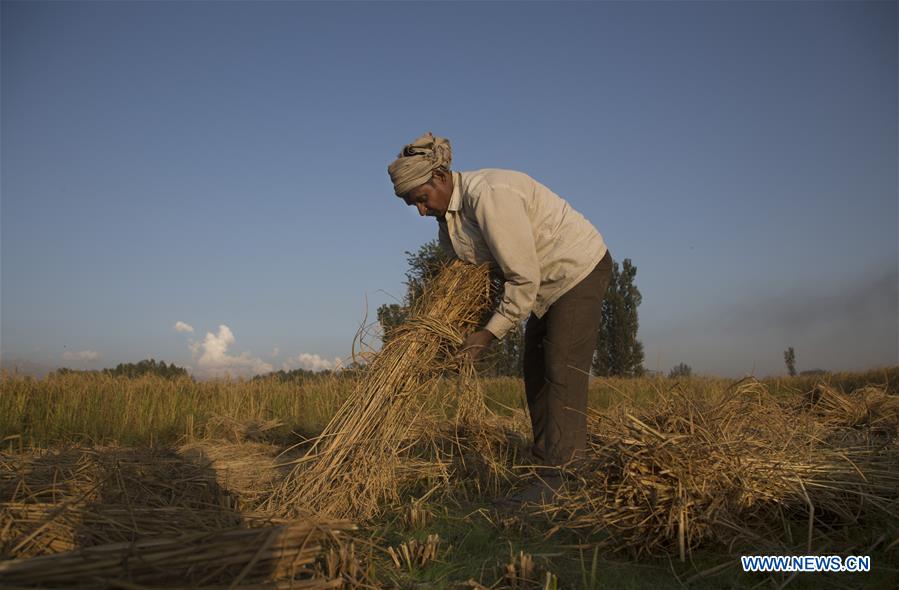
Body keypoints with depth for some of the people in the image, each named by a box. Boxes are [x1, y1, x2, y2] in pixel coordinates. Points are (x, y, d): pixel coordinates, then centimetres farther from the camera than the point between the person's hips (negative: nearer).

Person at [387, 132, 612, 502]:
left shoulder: (490, 196, -30)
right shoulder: (449, 213, 0)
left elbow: (524, 278, -28)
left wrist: (490, 334, -21)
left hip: (580, 269, -9)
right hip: (547, 280, 10)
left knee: (563, 372, -14)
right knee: (535, 374, 8)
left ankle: (561, 478, -10)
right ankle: (547, 468, 14)